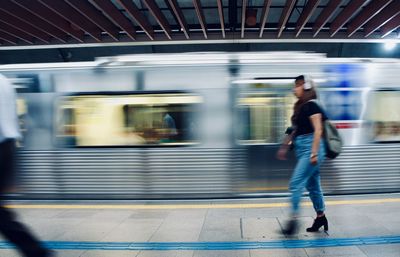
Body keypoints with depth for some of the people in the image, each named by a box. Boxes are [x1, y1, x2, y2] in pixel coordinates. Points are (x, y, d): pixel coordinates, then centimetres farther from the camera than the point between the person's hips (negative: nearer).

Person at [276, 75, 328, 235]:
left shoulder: (311, 106, -10)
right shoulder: (300, 107, 15)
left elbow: (318, 130, -16)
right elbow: (295, 130, 20)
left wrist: (314, 153, -20)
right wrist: (285, 146, 18)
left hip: (310, 148, -9)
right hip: (302, 149, 9)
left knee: (296, 184, -11)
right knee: (312, 185, 15)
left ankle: (294, 220, -7)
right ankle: (321, 218, 26)